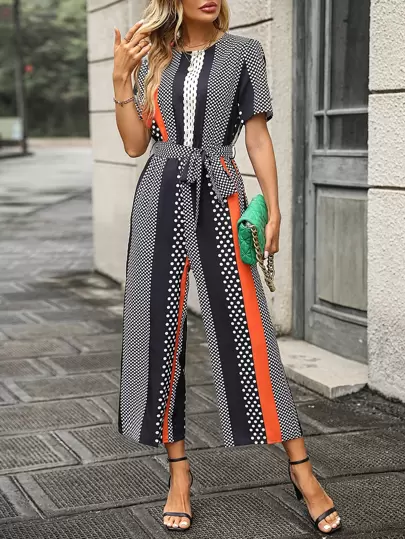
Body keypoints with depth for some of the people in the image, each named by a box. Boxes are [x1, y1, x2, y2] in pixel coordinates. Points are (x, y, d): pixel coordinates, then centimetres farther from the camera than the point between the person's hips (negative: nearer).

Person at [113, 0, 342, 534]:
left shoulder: (243, 51, 6)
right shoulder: (154, 58, 12)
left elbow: (258, 136, 2)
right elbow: (135, 144, 7)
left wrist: (273, 209, -7)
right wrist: (121, 78, -3)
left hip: (218, 198, -3)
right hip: (161, 198, 3)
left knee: (247, 332, -6)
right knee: (161, 334, 3)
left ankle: (301, 469, 3)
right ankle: (179, 470, 15)